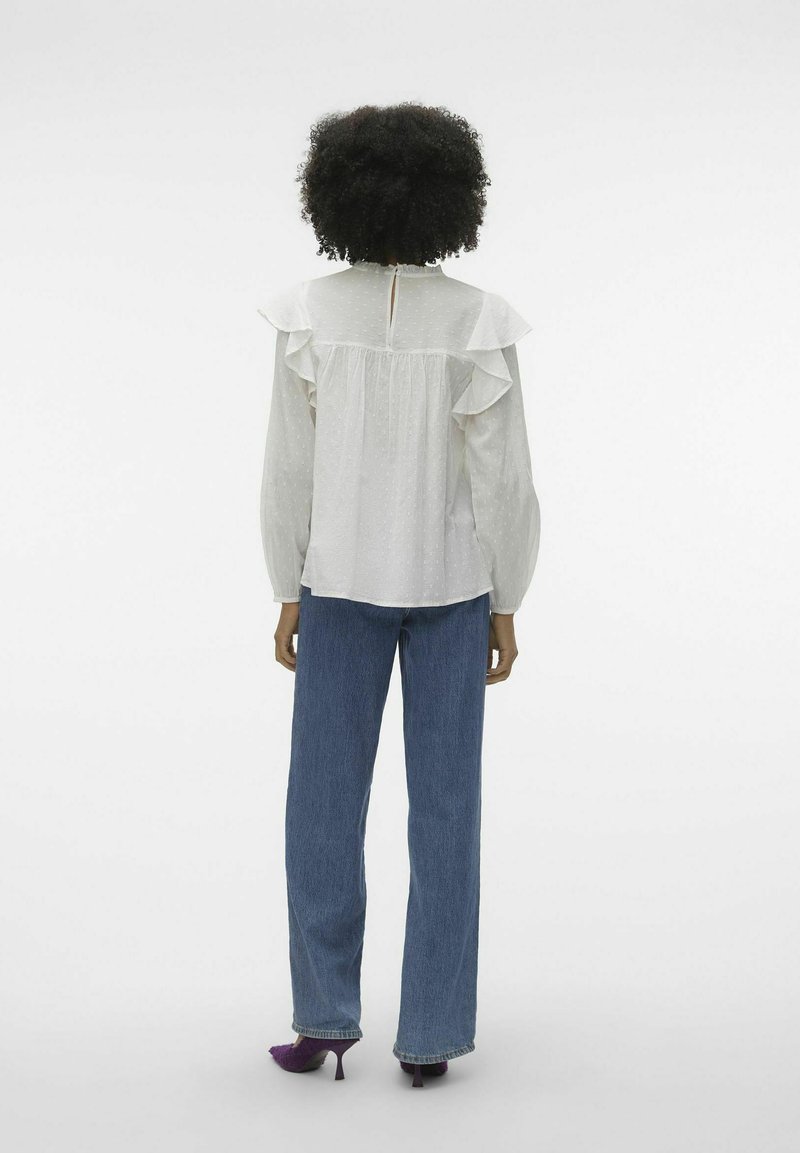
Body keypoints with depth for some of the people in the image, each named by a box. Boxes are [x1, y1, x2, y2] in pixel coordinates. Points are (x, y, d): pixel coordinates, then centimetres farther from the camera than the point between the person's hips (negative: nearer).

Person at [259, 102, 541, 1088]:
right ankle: (429, 1033, 8)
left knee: (324, 800, 10)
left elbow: (289, 470, -6)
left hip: (343, 580, 1)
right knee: (444, 804, 6)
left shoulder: (309, 316, -9)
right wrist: (504, 604, 1)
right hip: (449, 583, 0)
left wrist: (289, 592, 5)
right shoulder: (476, 322, -12)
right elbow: (502, 479, -10)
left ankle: (325, 1016, 10)